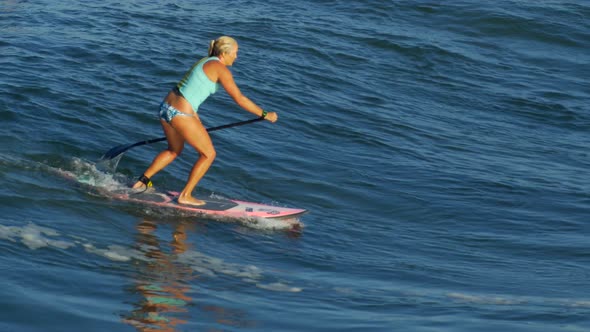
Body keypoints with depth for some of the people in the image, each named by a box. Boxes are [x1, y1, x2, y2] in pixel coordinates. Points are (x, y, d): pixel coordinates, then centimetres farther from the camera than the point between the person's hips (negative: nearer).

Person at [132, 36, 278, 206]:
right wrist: (265, 115, -2)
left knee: (174, 151, 31)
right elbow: (240, 99, -10)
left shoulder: (204, 62, 18)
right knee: (208, 154, 7)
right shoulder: (220, 69, -9)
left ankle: (143, 181, 29)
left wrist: (194, 116, 33)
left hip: (166, 107, 9)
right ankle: (185, 196, 11)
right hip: (180, 114, -9)